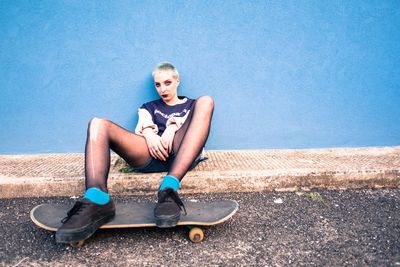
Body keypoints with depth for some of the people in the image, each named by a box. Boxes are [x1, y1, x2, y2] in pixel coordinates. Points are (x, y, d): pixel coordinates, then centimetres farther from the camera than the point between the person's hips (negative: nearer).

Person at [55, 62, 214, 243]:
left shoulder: (191, 105, 30)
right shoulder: (149, 107, 33)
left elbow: (189, 122, 7)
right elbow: (142, 126, 12)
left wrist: (173, 127, -13)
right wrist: (149, 133, -11)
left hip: (181, 153, -1)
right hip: (151, 154, 2)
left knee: (205, 101, -24)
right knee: (98, 124, -16)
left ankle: (170, 187, -42)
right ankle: (98, 201, -45)